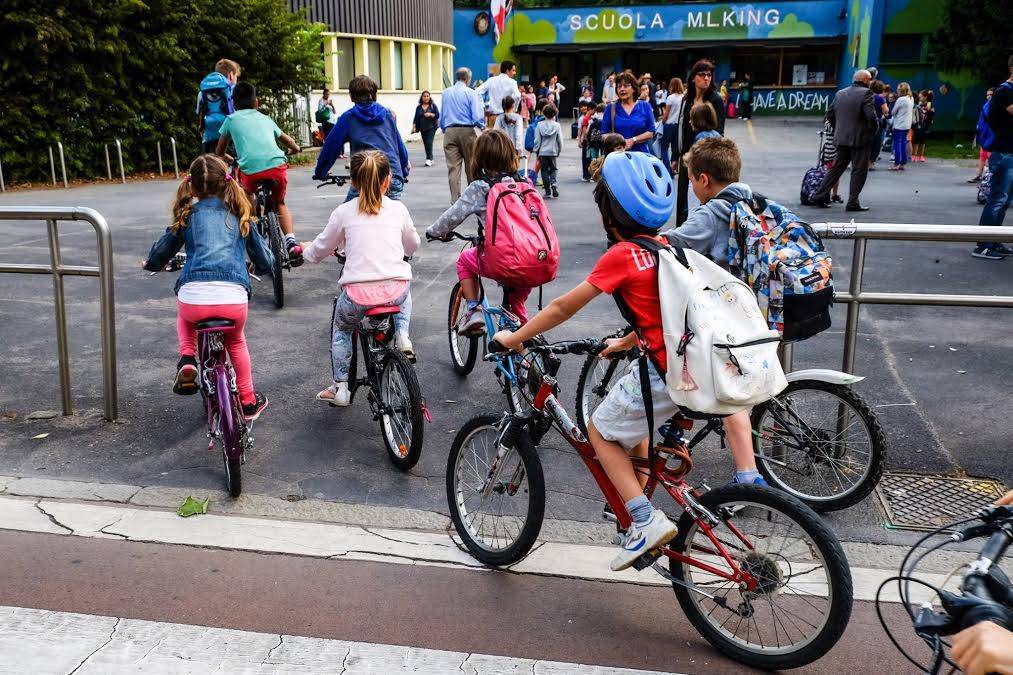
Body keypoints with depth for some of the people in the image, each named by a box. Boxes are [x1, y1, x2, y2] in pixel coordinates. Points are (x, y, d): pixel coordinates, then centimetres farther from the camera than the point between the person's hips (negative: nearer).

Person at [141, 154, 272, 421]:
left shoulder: (188, 215, 14)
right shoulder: (239, 215, 16)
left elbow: (159, 254, 22)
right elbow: (265, 260, 21)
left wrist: (151, 264, 45)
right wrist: (260, 266, 44)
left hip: (194, 297, 0)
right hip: (233, 299, 1)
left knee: (186, 315, 37)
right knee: (235, 341, 31)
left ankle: (187, 360, 15)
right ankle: (248, 401, 34)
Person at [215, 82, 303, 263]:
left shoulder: (231, 119, 22)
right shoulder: (265, 118, 29)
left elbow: (219, 151, 34)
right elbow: (290, 143, 41)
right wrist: (294, 149, 63)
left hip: (251, 169, -2)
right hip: (277, 166, 2)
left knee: (246, 193, 32)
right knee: (279, 203, 26)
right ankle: (291, 241, 5)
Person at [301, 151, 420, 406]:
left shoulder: (344, 212, 4)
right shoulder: (398, 210, 7)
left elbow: (319, 251, 14)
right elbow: (412, 246, 24)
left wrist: (306, 249, 37)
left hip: (357, 295, -1)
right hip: (394, 292, 1)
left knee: (341, 328, 28)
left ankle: (340, 386, 25)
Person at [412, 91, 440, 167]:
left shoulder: (433, 106, 3)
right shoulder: (418, 107, 9)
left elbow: (437, 115, -3)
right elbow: (416, 118, 7)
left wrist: (430, 114, -19)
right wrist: (414, 127, -4)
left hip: (431, 127, -4)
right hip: (423, 128, 4)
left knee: (429, 142, -16)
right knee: (426, 144, 6)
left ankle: (429, 159, -20)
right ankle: (430, 159, 18)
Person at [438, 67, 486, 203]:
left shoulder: (446, 93, 9)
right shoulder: (471, 93, -4)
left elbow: (441, 117, 13)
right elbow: (477, 117, -9)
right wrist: (483, 126, 10)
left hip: (450, 132, 2)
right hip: (467, 131, -2)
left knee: (453, 167, 0)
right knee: (471, 166, 9)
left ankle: (455, 200, -4)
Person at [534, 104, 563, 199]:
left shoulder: (540, 125, -4)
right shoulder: (557, 125, -6)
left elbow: (537, 140, -3)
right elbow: (560, 140, -2)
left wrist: (536, 152, 7)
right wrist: (559, 151, 12)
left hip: (542, 152, 0)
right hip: (553, 152, 0)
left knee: (544, 170, 9)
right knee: (554, 169, 15)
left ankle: (548, 191, 7)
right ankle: (553, 183, -12)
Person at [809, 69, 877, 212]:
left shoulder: (840, 93, 11)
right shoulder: (866, 93, -10)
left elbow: (830, 114, 13)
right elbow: (871, 116, -18)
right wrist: (873, 130, -3)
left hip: (841, 138, 6)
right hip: (859, 138, -6)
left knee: (837, 168, 15)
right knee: (859, 171, 1)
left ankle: (820, 196, 12)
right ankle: (853, 203, 0)